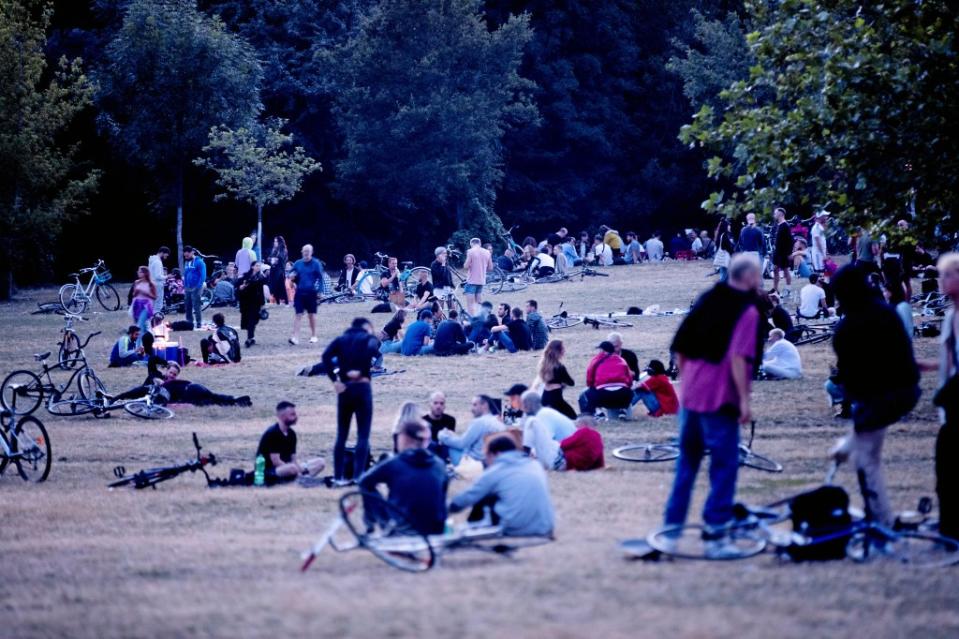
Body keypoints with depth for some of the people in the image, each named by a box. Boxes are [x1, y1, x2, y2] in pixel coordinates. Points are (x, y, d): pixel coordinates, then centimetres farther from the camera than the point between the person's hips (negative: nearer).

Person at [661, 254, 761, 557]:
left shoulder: (707, 300, 12)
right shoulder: (747, 311, -9)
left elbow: (679, 347, 13)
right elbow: (738, 358, -20)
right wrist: (744, 400, -18)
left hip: (691, 395, 7)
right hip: (719, 400, -7)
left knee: (687, 463, 16)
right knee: (724, 466, 0)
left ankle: (670, 530, 19)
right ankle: (714, 535, -2)